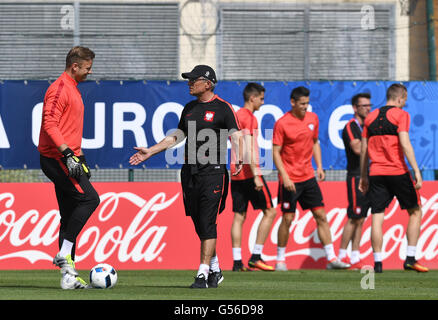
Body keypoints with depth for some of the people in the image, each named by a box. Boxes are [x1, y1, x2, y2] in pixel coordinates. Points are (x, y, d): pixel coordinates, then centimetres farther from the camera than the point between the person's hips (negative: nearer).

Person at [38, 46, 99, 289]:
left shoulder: (73, 89, 20)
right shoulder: (59, 89, -12)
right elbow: (50, 124, -22)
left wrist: (80, 159, 28)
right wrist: (68, 154, -28)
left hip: (68, 158, 10)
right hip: (56, 158, -10)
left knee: (70, 215, 7)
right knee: (89, 198, -19)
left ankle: (68, 276, 6)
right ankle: (64, 254, -16)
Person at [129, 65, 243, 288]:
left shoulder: (222, 108, -4)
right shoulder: (189, 108, 17)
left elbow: (236, 136, -12)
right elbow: (176, 136, 25)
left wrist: (239, 159, -31)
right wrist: (150, 151, 22)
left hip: (213, 172, -7)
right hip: (190, 173, 7)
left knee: (208, 225, -10)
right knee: (199, 226, 8)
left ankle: (203, 274, -11)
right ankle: (215, 270, 20)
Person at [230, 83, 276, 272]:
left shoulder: (235, 116, 17)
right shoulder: (249, 117, -10)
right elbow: (248, 148, -18)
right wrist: (255, 175, -20)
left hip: (235, 173, 9)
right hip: (249, 172, -9)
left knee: (239, 216, 6)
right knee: (269, 212, 0)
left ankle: (237, 261, 1)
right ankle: (256, 256, -5)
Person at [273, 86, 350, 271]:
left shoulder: (313, 118, 6)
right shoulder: (282, 123, -10)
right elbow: (275, 152, -9)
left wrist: (319, 166, 10)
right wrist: (285, 177, -17)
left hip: (308, 176, 5)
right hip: (290, 179, -5)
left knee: (321, 216, 1)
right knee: (287, 218, -4)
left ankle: (331, 258, 3)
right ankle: (280, 260, 10)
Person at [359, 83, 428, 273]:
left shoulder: (371, 117, 13)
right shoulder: (400, 115, -3)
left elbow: (363, 149, 14)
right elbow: (405, 144, -14)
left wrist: (363, 177, 21)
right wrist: (416, 171, -14)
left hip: (376, 173, 4)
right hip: (398, 172, -4)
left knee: (377, 217, 2)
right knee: (415, 211, 9)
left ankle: (378, 262, -4)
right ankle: (410, 258, 2)